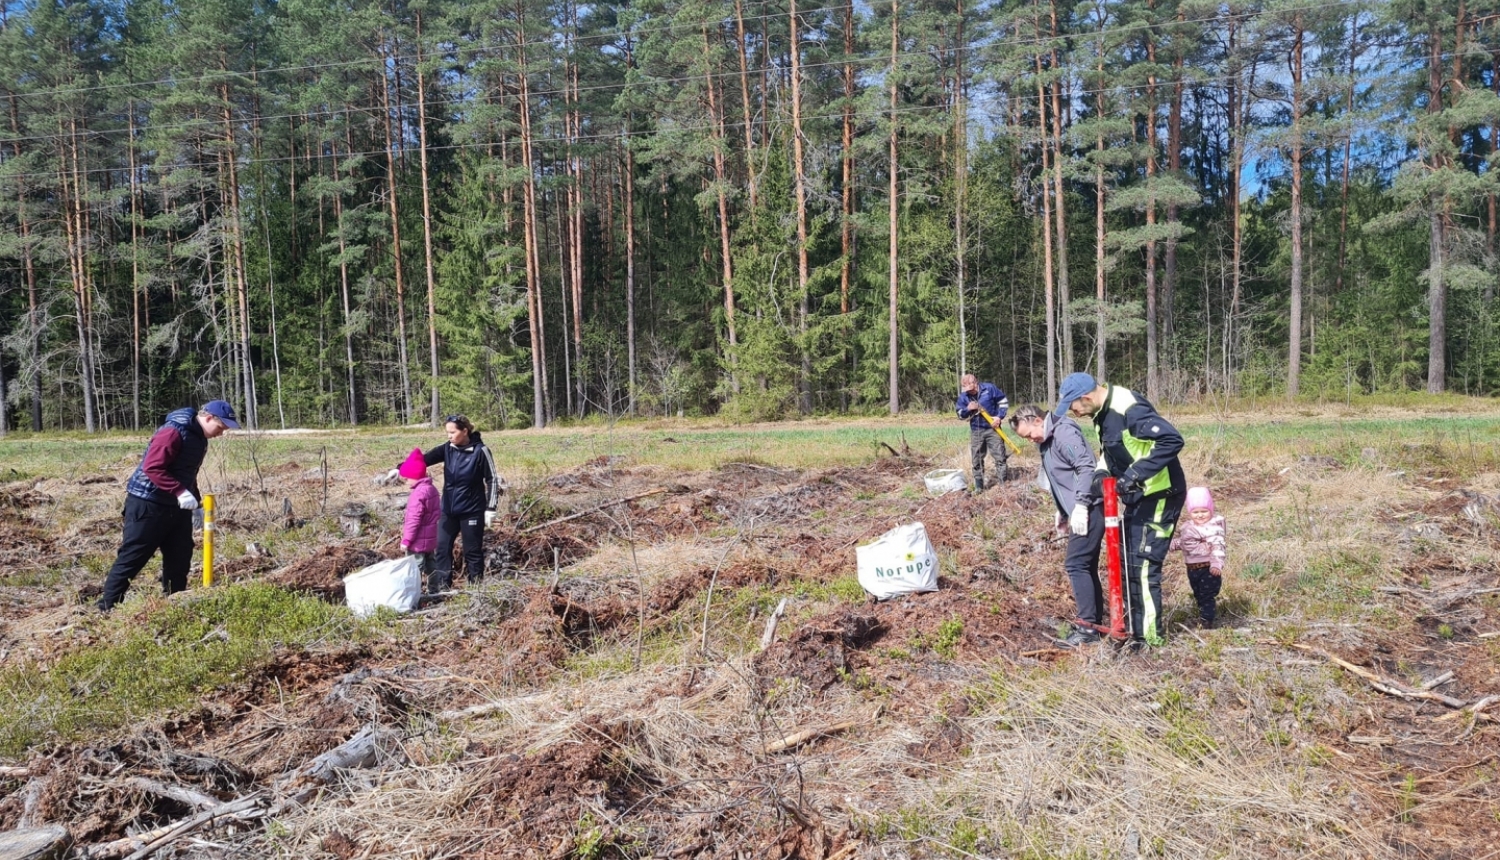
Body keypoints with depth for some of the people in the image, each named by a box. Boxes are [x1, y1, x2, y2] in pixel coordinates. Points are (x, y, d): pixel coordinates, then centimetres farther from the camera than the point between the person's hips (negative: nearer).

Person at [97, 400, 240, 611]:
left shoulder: (199, 437, 12)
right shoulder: (173, 432, -19)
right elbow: (152, 467, -26)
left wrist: (196, 501, 13)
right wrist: (180, 492, -32)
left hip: (175, 506, 9)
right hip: (149, 504, -9)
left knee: (180, 557, 10)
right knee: (131, 558, -3)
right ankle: (107, 607, 6)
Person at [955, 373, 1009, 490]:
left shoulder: (989, 388, -9)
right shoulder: (963, 396, -3)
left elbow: (1003, 401, 0)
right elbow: (960, 414, 4)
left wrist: (999, 416, -11)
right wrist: (968, 409, -18)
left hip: (992, 428, -2)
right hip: (976, 431, 2)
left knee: (1000, 457, -1)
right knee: (977, 459, 5)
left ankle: (1002, 483, 7)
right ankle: (978, 487, 13)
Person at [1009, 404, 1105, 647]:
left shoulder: (1064, 433, -15)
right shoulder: (1047, 441, 15)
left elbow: (1086, 467, -23)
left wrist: (1080, 505, -24)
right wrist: (1063, 510, 25)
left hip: (1089, 508, -11)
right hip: (1079, 510, 11)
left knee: (1075, 564, -10)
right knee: (1086, 565, 13)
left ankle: (1087, 626, -6)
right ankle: (1094, 622, 20)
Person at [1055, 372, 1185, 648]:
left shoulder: (1129, 408, -26)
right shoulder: (1103, 411, 4)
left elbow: (1172, 440, -33)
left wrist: (1135, 474, -35)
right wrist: (1101, 473, 1)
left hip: (1159, 495, -10)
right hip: (1136, 495, 10)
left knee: (1143, 565, -6)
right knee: (1127, 563, 15)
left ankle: (1150, 639, 5)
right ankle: (1135, 630, 26)